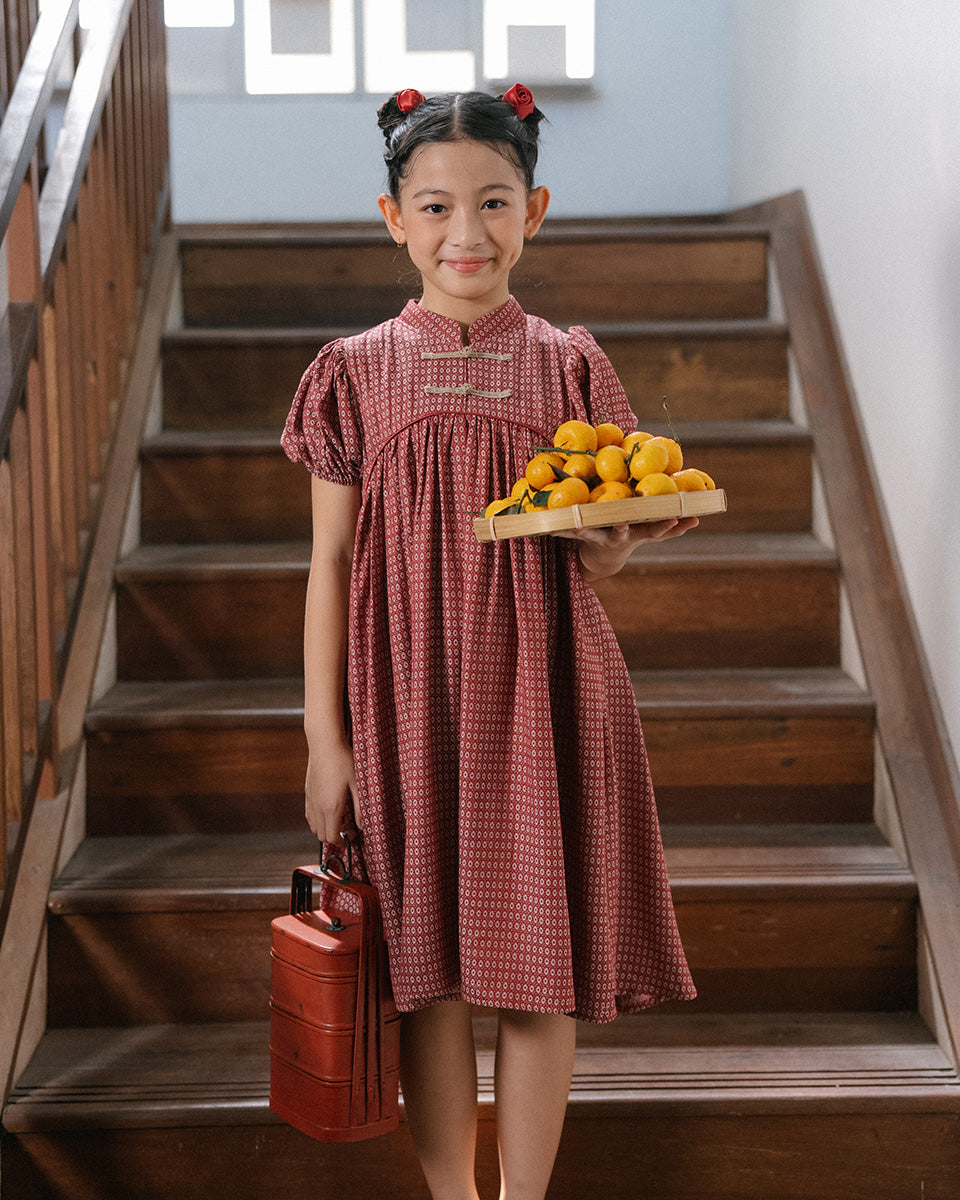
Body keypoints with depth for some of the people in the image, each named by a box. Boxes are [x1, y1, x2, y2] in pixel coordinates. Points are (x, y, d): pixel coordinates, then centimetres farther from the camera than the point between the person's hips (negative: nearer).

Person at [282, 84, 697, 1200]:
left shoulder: (568, 367, 4)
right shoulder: (355, 373, 2)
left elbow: (588, 570, 9)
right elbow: (332, 564, 2)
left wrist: (611, 541, -15)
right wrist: (325, 738, -2)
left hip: (542, 693, 1)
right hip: (407, 700, 0)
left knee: (539, 966, 5)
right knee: (428, 964, 6)